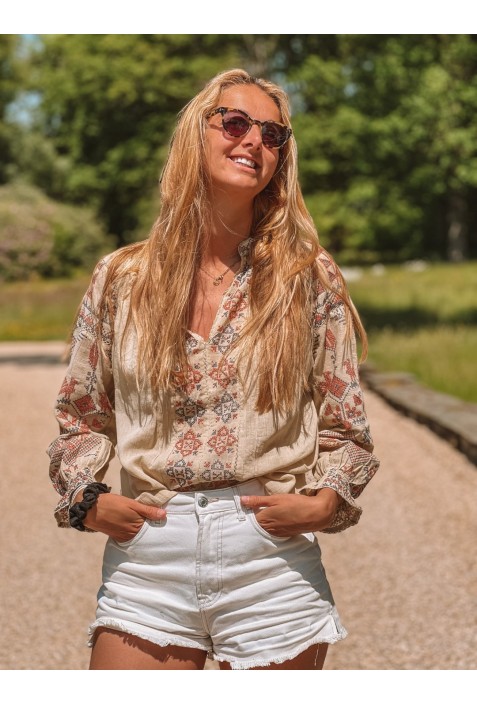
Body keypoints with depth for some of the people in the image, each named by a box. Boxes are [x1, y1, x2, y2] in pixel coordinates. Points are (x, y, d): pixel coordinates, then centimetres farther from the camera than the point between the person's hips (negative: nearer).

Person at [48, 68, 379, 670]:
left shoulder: (309, 279, 4)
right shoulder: (121, 279, 6)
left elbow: (346, 431, 8)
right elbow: (81, 418, 15)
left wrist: (322, 503, -10)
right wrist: (85, 498, -2)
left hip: (271, 559, 0)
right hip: (144, 558, 1)